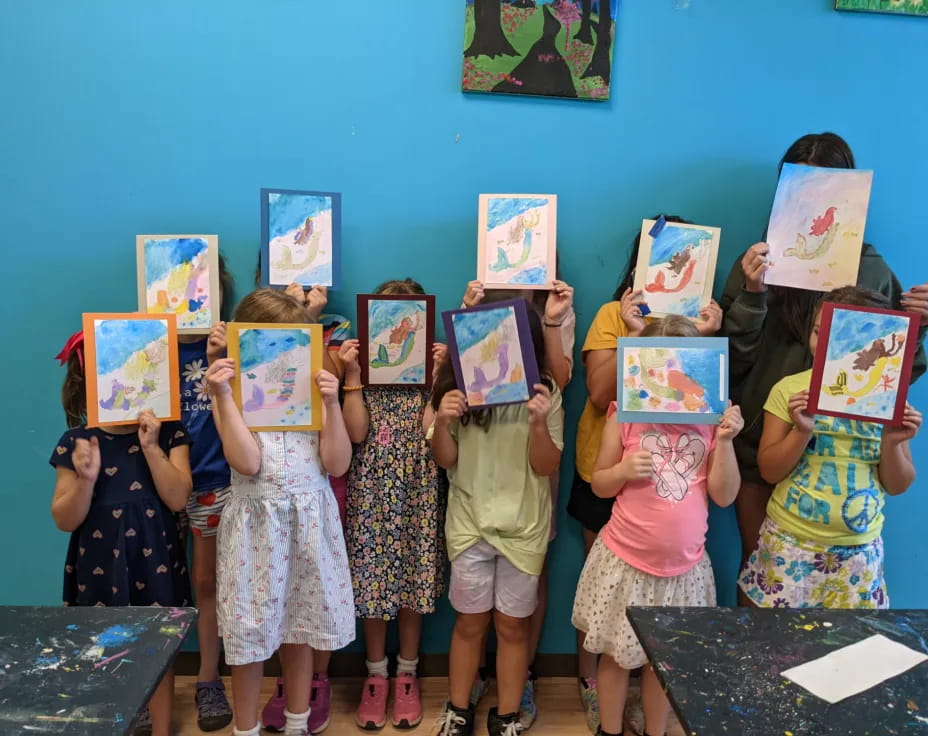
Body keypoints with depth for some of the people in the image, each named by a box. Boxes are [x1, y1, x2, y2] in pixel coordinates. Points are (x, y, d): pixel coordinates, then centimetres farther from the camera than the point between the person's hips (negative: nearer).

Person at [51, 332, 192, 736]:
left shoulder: (168, 432, -6)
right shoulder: (76, 442, -6)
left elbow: (177, 499, -14)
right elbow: (65, 521, -5)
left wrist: (151, 448, -21)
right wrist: (86, 478, -23)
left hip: (153, 560, 0)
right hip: (99, 564, 0)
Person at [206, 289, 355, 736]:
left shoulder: (312, 391, 3)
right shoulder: (232, 396, -3)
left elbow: (337, 464, -5)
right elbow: (247, 462, -19)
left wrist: (331, 403, -13)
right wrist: (223, 396, -20)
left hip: (309, 523, 2)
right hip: (257, 524, -2)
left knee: (300, 630, 15)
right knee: (249, 633, 8)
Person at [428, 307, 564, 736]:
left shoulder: (543, 392, -9)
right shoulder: (457, 385, -8)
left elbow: (546, 466, -10)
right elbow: (445, 460, -4)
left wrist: (539, 423, -27)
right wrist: (442, 421, -23)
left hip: (524, 527, 0)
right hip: (470, 522, 0)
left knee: (513, 624, 12)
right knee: (470, 621, 13)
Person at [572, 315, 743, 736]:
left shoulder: (712, 417, -1)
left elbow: (724, 496, -4)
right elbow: (599, 484, 1)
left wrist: (725, 441, -15)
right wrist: (623, 471, -19)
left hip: (683, 564, 1)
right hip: (626, 560, -1)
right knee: (616, 654, 14)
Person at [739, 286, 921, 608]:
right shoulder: (789, 388, -8)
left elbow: (898, 486, 2)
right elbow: (768, 471, -7)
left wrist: (892, 443, -16)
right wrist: (802, 431, -21)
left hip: (859, 549, 2)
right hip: (790, 543, -1)